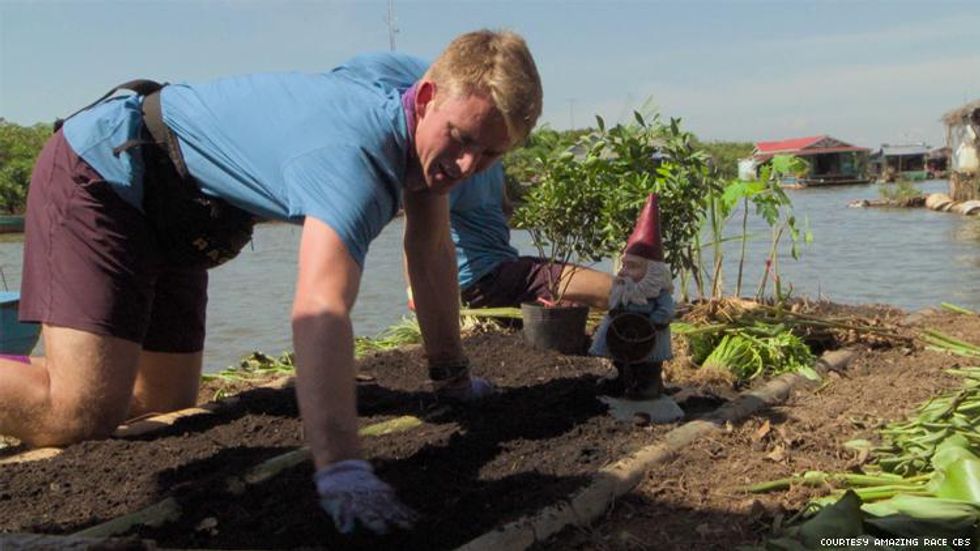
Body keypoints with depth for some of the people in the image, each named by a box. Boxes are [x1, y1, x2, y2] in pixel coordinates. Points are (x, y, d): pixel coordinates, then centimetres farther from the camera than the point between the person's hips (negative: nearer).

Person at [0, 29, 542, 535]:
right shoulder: (355, 155, -34)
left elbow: (431, 252, 1)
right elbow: (319, 311, -48)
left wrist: (452, 376, 4)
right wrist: (340, 469, -58)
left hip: (171, 219, 9)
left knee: (166, 401, 11)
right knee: (80, 413, -22)